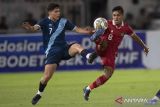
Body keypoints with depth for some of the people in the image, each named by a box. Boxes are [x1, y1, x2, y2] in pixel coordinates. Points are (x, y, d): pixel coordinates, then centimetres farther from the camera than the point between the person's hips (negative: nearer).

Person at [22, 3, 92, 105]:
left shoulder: (64, 21, 5)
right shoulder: (45, 22, -4)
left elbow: (77, 29, 4)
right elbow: (36, 27, -23)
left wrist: (87, 31, -15)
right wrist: (30, 28, -47)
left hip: (65, 48, 2)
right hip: (52, 52, -2)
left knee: (77, 46, -30)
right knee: (47, 76, -8)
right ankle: (39, 94, 16)